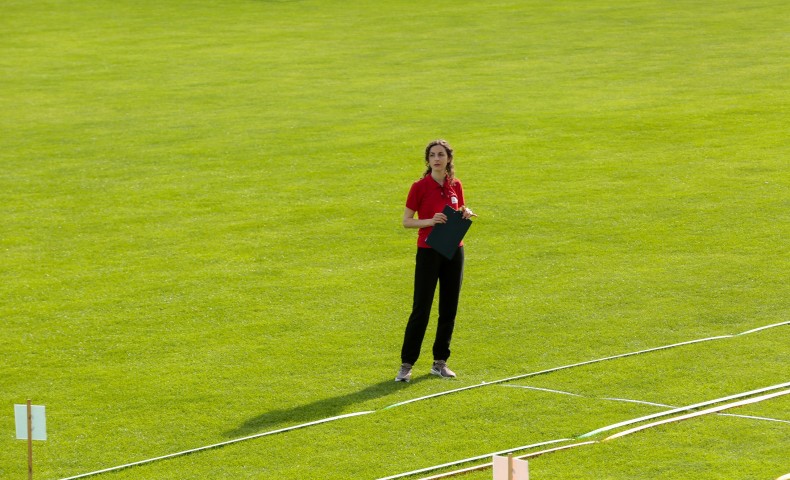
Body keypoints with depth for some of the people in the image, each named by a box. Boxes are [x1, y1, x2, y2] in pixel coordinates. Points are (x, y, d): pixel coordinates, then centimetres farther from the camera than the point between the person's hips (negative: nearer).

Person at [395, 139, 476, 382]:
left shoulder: (455, 185, 5)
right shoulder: (420, 187, -8)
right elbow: (406, 221, -6)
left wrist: (466, 214, -4)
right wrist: (430, 221, -22)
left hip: (454, 251, 5)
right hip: (428, 251, -5)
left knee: (449, 309, 7)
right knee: (421, 309, -7)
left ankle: (440, 362, 16)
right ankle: (407, 364, 0)